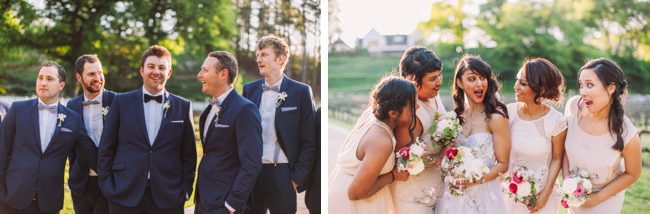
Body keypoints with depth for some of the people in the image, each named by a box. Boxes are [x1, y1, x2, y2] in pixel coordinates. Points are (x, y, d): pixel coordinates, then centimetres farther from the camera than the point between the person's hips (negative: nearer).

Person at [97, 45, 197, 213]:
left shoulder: (183, 106, 5)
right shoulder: (122, 102, 4)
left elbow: (189, 153, 7)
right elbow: (106, 147, 5)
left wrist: (185, 188, 0)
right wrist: (106, 184, 0)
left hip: (168, 197, 0)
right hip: (125, 194, 0)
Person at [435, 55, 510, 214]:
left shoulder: (495, 117, -15)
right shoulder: (457, 114, 2)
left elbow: (503, 164, -12)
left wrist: (477, 180, -23)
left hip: (483, 194, -5)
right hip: (454, 193, 5)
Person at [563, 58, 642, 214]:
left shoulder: (627, 135, -29)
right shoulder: (574, 106, -22)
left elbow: (632, 174, -12)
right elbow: (563, 144, -5)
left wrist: (598, 197, -10)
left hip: (605, 200, -3)